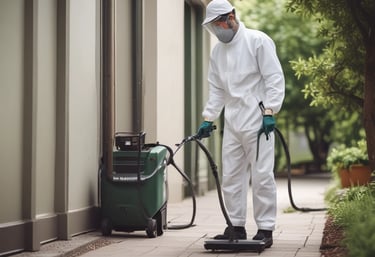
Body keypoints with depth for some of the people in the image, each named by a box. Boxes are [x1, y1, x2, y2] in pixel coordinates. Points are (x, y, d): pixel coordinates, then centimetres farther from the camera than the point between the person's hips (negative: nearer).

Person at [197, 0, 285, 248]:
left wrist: (269, 112, -15)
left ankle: (265, 229, 2)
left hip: (258, 121, -7)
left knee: (262, 176, -5)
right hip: (232, 123, 7)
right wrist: (208, 119, 11)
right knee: (231, 176, 7)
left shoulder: (258, 41, -5)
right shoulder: (217, 51, 15)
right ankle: (236, 227, 17)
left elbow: (274, 78, -8)